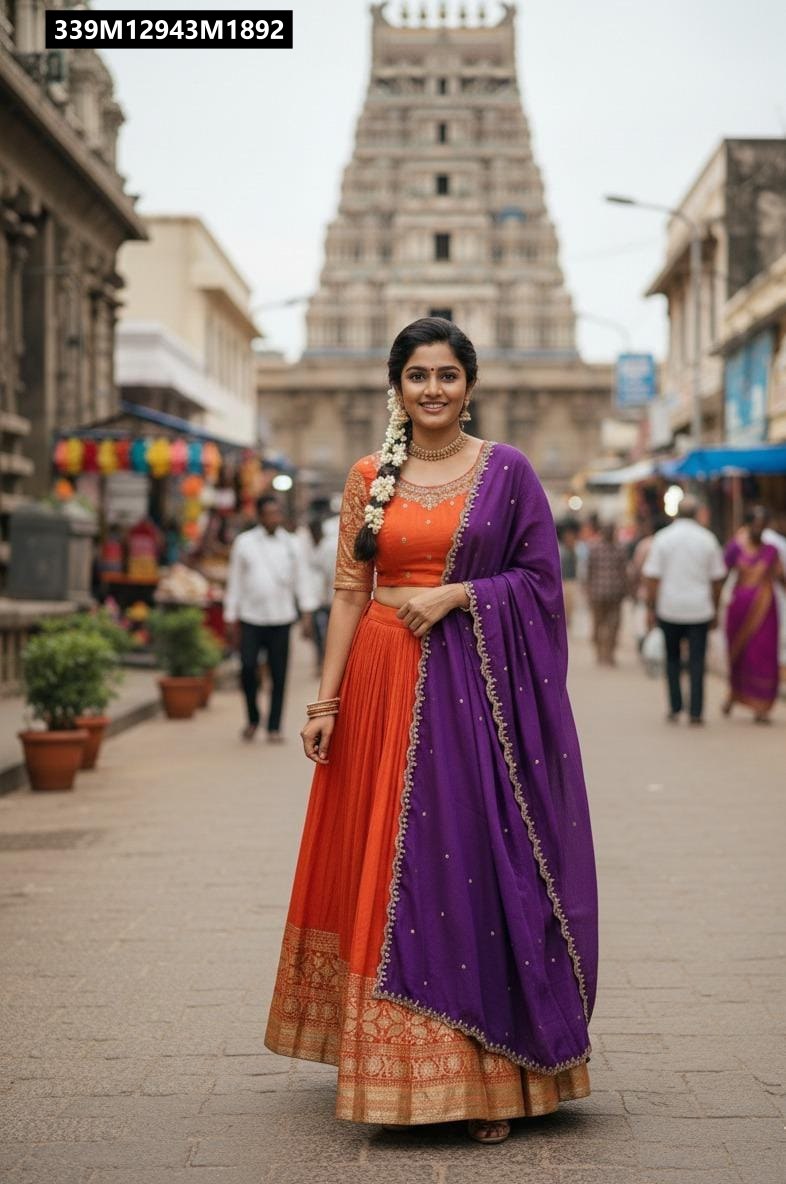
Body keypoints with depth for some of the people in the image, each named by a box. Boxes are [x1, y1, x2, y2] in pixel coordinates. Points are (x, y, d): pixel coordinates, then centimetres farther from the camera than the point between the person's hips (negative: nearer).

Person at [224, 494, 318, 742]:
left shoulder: (291, 544, 8)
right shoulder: (244, 542, 5)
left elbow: (302, 579, 9)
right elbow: (235, 581, 6)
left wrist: (307, 611, -2)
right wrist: (233, 620, 4)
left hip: (281, 619, 1)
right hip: (251, 618, -1)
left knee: (279, 675, 1)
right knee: (247, 668, -9)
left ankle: (274, 727, 11)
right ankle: (252, 719, 13)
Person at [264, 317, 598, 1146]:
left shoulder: (507, 471, 3)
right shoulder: (369, 477, 8)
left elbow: (539, 575, 1)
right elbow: (348, 591, 6)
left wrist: (455, 594, -13)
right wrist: (326, 698, 0)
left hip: (478, 684, -2)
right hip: (386, 681, 2)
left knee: (476, 865, -3)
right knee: (390, 866, 5)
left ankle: (489, 1077, 6)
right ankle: (397, 1069, 17)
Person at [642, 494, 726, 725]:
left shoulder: (662, 538, -2)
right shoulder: (707, 539, 1)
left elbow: (653, 577, -5)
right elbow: (717, 578, 5)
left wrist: (651, 608, 1)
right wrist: (715, 609, 13)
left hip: (669, 609, 0)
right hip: (700, 610, 0)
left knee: (672, 659, 13)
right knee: (697, 661, 2)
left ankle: (675, 708, 12)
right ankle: (696, 712, -1)